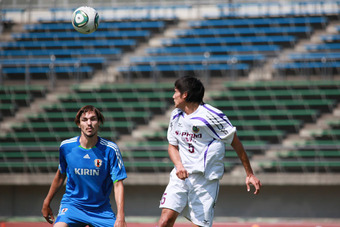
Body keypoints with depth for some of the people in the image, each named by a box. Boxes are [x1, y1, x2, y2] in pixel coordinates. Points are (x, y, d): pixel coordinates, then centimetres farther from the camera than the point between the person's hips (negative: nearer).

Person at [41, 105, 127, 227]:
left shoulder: (110, 150, -10)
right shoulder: (66, 147, -5)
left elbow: (118, 184, -13)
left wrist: (120, 217, -24)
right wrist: (47, 202, 20)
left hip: (101, 209, 0)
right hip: (72, 205, 0)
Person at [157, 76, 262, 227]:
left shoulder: (211, 115, -10)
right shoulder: (176, 115, 10)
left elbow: (236, 143, -3)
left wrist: (250, 174, 0)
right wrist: (179, 165, -4)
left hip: (205, 180, -5)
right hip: (181, 175, 5)